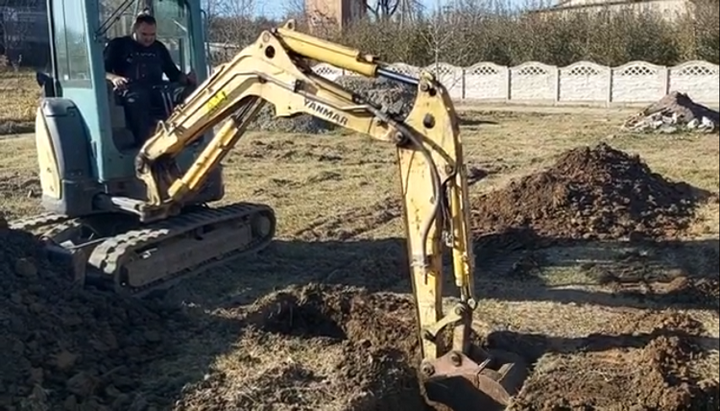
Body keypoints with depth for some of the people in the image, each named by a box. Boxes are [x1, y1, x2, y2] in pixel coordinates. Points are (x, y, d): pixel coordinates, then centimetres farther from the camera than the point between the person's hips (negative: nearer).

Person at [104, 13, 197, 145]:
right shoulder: (118, 45, 12)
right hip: (130, 89, -4)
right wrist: (114, 78, -21)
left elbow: (173, 73, 21)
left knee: (188, 91, -25)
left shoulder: (159, 47, 24)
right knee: (137, 97, -43)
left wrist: (187, 78, -3)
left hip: (156, 89, 4)